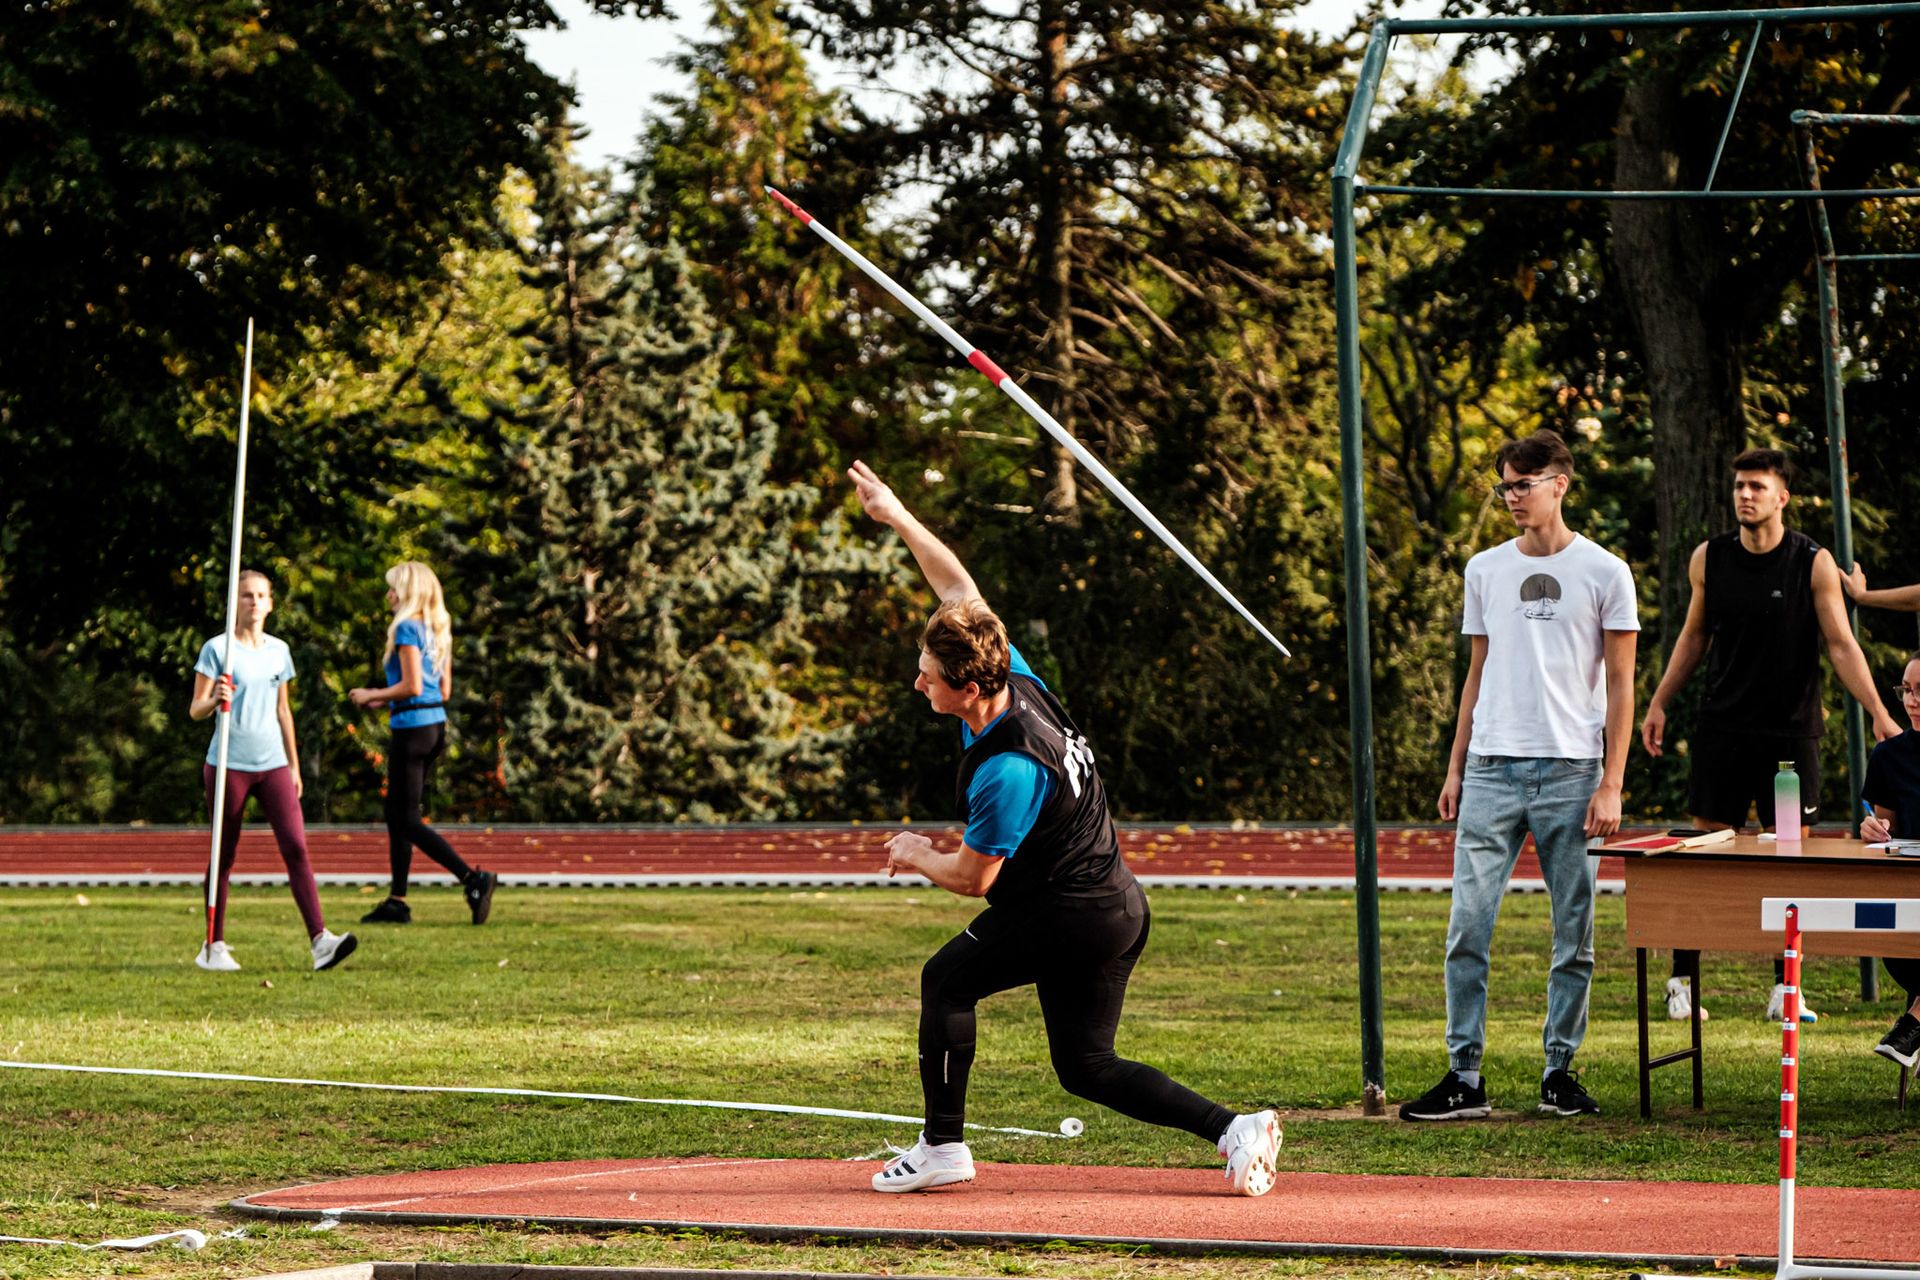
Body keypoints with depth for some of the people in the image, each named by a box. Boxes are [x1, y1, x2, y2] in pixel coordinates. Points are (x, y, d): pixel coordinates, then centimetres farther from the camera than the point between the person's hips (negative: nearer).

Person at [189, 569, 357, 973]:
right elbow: (195, 710, -5)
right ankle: (214, 946, 14)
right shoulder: (217, 649, -3)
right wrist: (215, 700, -27)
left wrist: (294, 765, 19)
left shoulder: (278, 650, 11)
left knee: (295, 846, -9)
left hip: (272, 763, 4)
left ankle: (319, 939, -16)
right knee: (225, 854, 3)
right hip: (228, 764, -4)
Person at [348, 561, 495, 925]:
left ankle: (473, 878, -19)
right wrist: (385, 698, 20)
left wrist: (372, 695, -6)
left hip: (412, 729, -9)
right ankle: (397, 901, 16)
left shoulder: (407, 628, -12)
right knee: (396, 814, 15)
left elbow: (412, 686, -20)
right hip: (436, 724, 9)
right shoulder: (438, 630, 14)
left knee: (408, 821, -6)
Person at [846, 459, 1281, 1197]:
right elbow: (960, 590, 12)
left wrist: (918, 855, 3)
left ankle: (942, 1148, 6)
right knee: (1086, 1066, 12)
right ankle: (1233, 1130, 1)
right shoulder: (1014, 677, -2)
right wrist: (898, 519, 18)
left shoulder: (1007, 770, -26)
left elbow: (971, 877, -17)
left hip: (1067, 915, -9)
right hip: (1120, 908, 9)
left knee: (947, 981, 4)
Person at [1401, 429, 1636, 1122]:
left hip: (1571, 775, -3)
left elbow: (1619, 684, 2)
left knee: (1574, 935, 2)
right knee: (1468, 927, -4)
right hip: (1492, 771, 3)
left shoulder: (1604, 572, 2)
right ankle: (1464, 1077, -1)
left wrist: (1611, 784, -5)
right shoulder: (1485, 570, 13)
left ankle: (1559, 1072, 12)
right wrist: (1456, 767, 12)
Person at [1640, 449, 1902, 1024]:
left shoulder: (1814, 564, -4)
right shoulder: (1709, 559, 4)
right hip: (1722, 728, 2)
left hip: (1791, 732, -2)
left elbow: (1841, 644, -5)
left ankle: (1785, 988, 6)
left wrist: (1878, 713, -15)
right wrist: (1659, 704, 11)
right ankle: (1682, 980, 8)